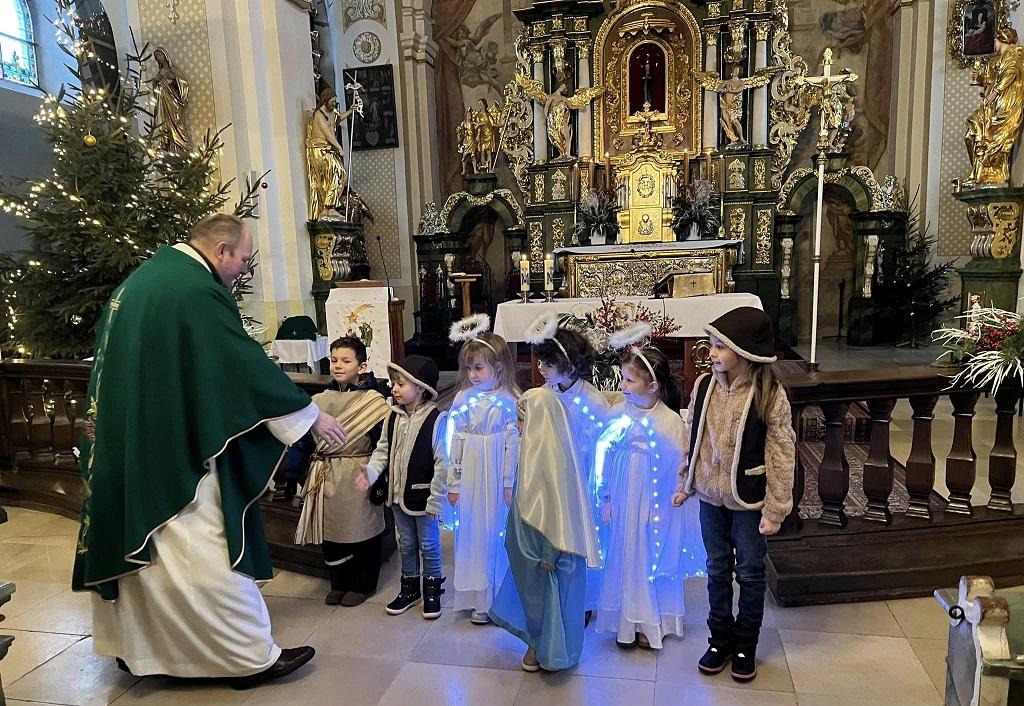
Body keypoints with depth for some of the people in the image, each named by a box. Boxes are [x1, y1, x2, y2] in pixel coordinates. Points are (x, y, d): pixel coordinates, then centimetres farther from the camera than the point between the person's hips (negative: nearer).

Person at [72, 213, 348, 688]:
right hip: (174, 452, -10)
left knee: (134, 546, 19)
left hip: (124, 446, 10)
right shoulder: (198, 290, -19)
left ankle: (131, 645, 32)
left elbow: (115, 359, 21)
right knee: (207, 553, -3)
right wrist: (311, 415, -11)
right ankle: (250, 657, 8)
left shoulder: (141, 278, 12)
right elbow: (248, 363, -18)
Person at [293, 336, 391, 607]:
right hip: (326, 478, 5)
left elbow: (383, 446, -10)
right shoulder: (320, 401, 5)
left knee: (361, 532, 7)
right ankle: (339, 582, 30)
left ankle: (363, 584, 25)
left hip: (357, 479, -5)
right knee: (329, 533, 11)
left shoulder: (373, 401, -10)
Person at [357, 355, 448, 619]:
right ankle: (410, 588, 38)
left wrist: (436, 500, -17)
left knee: (429, 545, 11)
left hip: (423, 496, -6)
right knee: (406, 544, 20)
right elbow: (383, 450, 5)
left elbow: (442, 463, -19)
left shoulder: (436, 420, -20)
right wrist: (371, 471, -14)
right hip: (398, 494, 6)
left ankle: (432, 589, 31)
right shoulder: (393, 417, -2)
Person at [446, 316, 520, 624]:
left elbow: (513, 443, -8)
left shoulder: (509, 401, -10)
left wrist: (510, 483, -8)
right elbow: (456, 442, 2)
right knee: (472, 532, 10)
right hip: (470, 476, 3)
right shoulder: (463, 399, 0)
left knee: (497, 532, 7)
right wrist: (453, 483, 3)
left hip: (496, 476, -3)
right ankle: (479, 598, 24)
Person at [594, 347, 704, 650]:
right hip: (623, 499, 3)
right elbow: (606, 457, 0)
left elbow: (674, 467, -10)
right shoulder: (618, 413, -8)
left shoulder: (670, 421, -17)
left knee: (655, 558, 12)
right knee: (625, 555, 13)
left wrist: (661, 509, -7)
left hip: (654, 500, -3)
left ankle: (654, 622, 33)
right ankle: (629, 620, 32)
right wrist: (606, 497, 3)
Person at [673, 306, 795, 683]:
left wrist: (774, 510, -12)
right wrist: (684, 484, 10)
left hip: (748, 500, -4)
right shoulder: (704, 386, -6)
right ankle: (720, 637, 35)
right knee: (717, 569, 17)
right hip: (711, 496, 4)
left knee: (750, 573, 14)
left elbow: (781, 456, -14)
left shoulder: (770, 396, -19)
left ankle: (746, 644, 33)